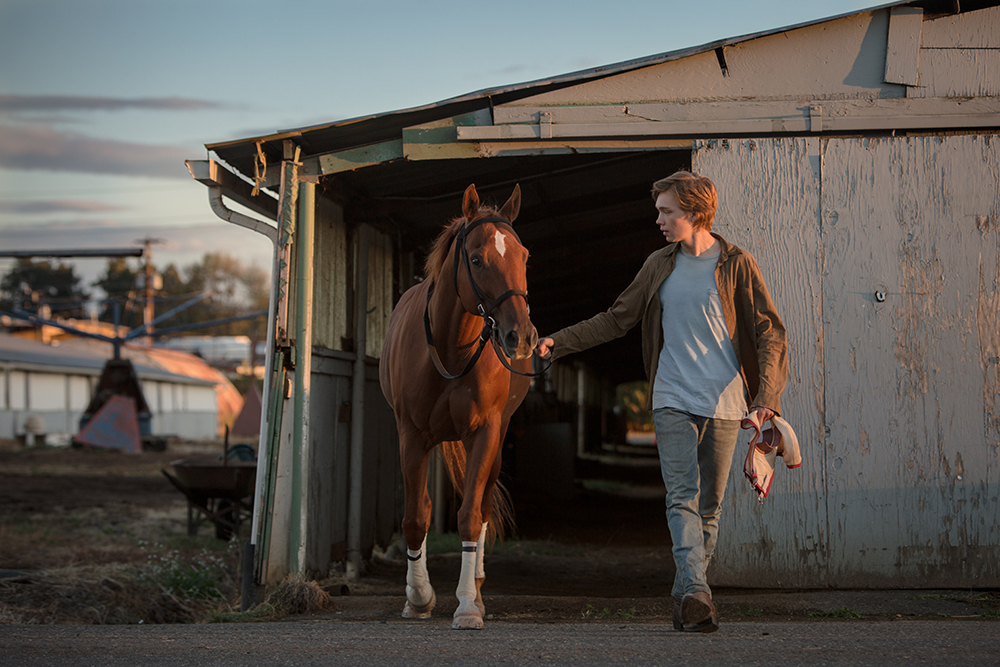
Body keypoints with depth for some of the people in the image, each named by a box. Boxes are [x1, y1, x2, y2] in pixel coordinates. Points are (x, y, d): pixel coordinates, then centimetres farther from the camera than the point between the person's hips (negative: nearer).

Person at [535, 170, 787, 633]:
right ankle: (696, 593, -23)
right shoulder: (659, 266, 9)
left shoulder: (737, 265, -1)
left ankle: (685, 598, 14)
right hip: (673, 400, 2)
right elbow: (616, 319, 17)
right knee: (682, 496, -14)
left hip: (724, 403, -2)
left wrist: (767, 395, -16)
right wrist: (560, 343, 10)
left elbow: (770, 332, -3)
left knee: (709, 506, 3)